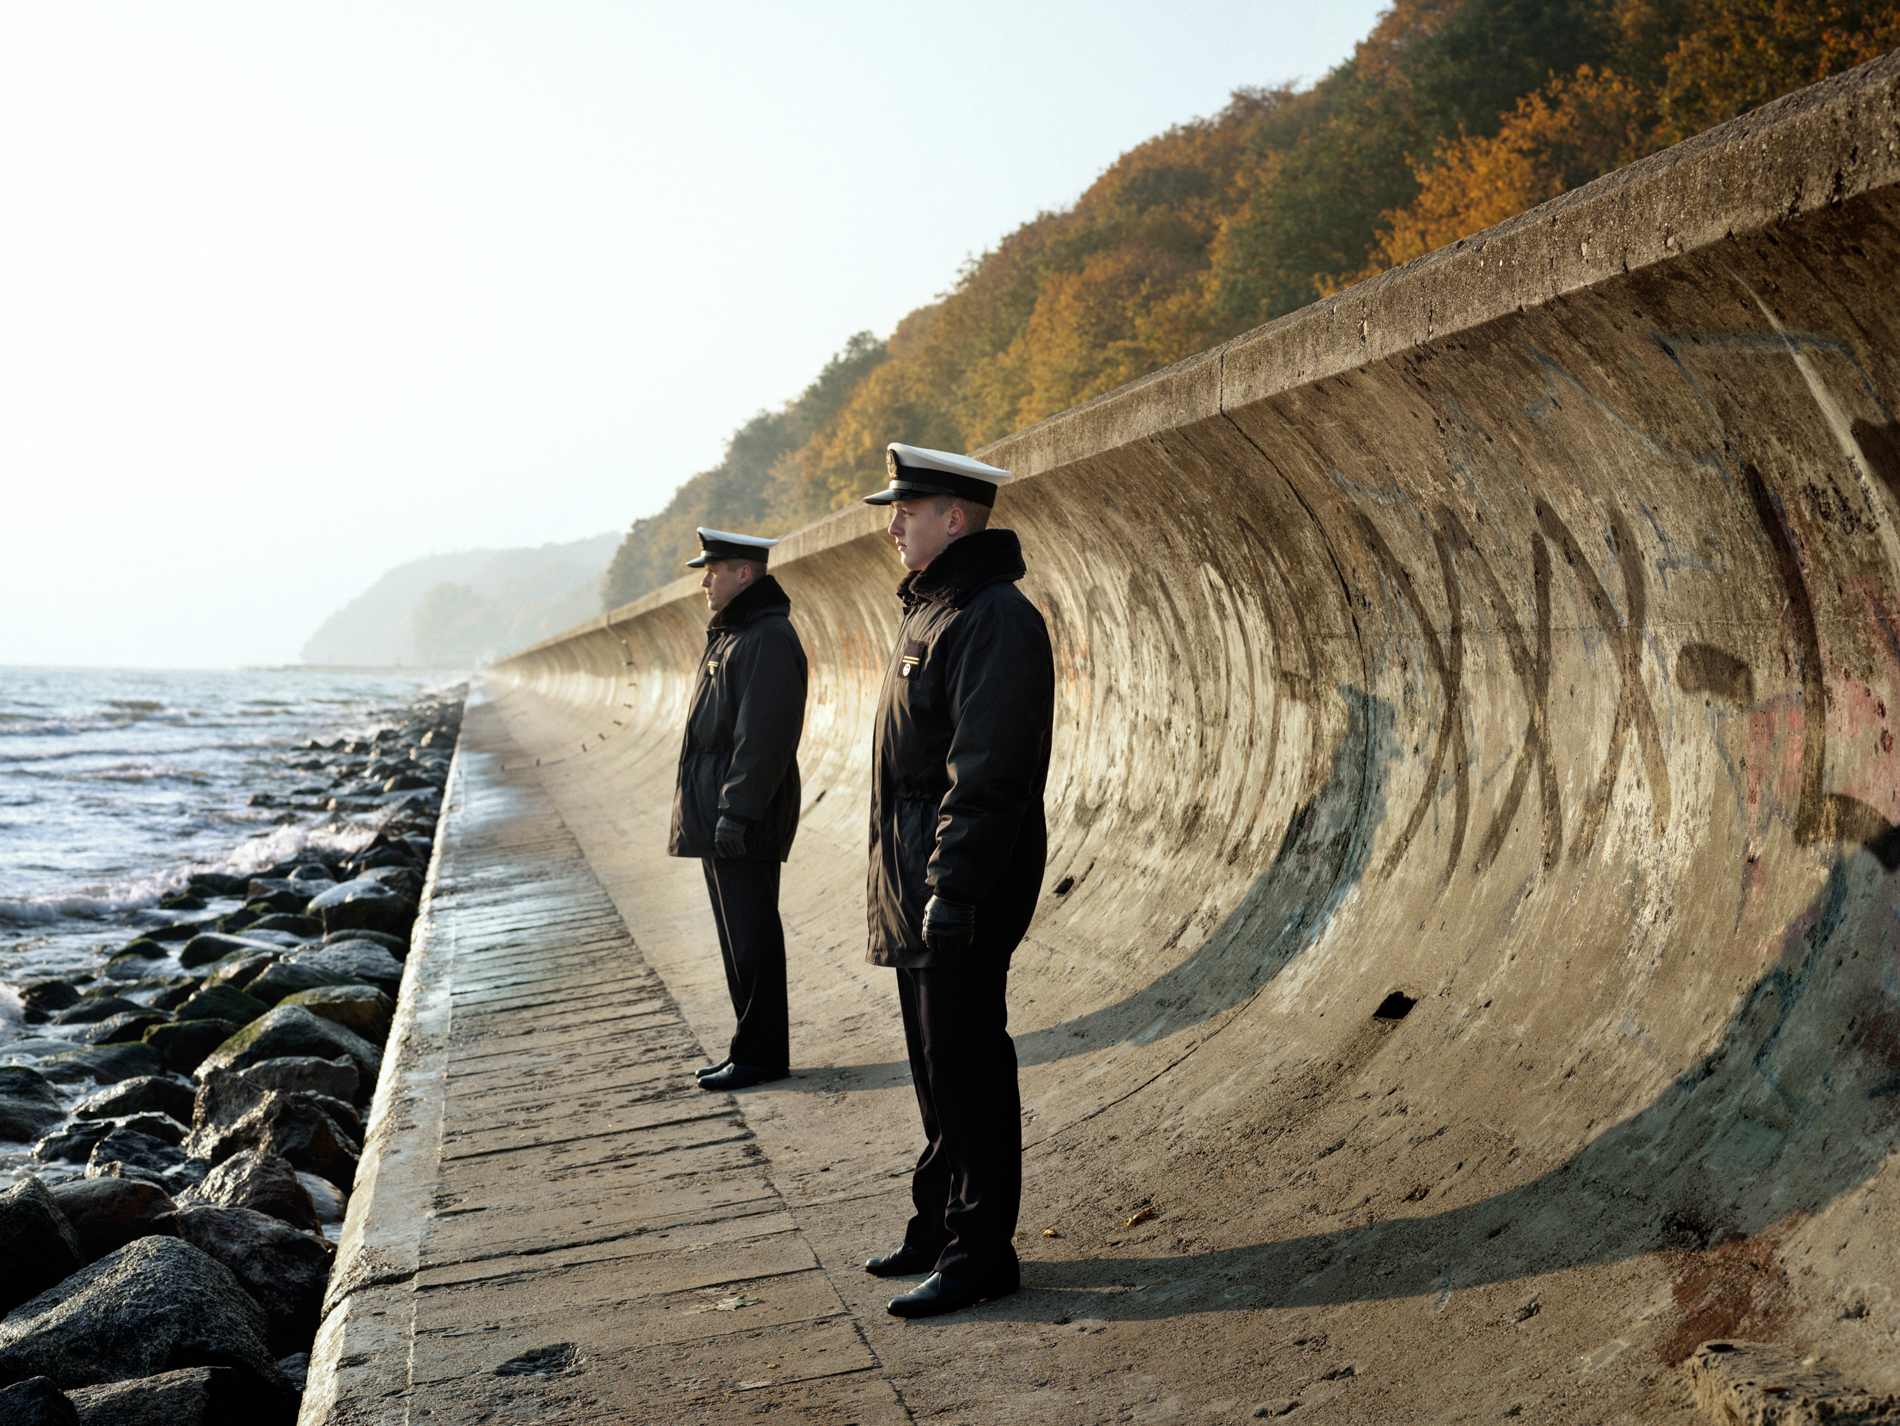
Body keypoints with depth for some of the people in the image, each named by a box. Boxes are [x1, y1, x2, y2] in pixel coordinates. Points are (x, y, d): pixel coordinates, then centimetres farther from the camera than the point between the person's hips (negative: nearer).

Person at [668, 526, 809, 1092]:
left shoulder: (767, 640, -16)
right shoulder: (730, 636, 18)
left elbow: (765, 737, -22)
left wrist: (737, 811, -24)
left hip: (745, 824, -11)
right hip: (720, 818, 11)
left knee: (749, 939, -4)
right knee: (741, 936, 15)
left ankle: (761, 1055, 4)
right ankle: (752, 1050, 23)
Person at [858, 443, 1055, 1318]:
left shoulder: (992, 620, -17)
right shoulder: (930, 611, 17)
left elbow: (986, 773, -23)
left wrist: (953, 889, -25)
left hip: (962, 893, -10)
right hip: (917, 891, 11)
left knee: (968, 1071, -2)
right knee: (937, 1070, 18)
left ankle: (979, 1254, 8)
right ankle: (939, 1228, 30)